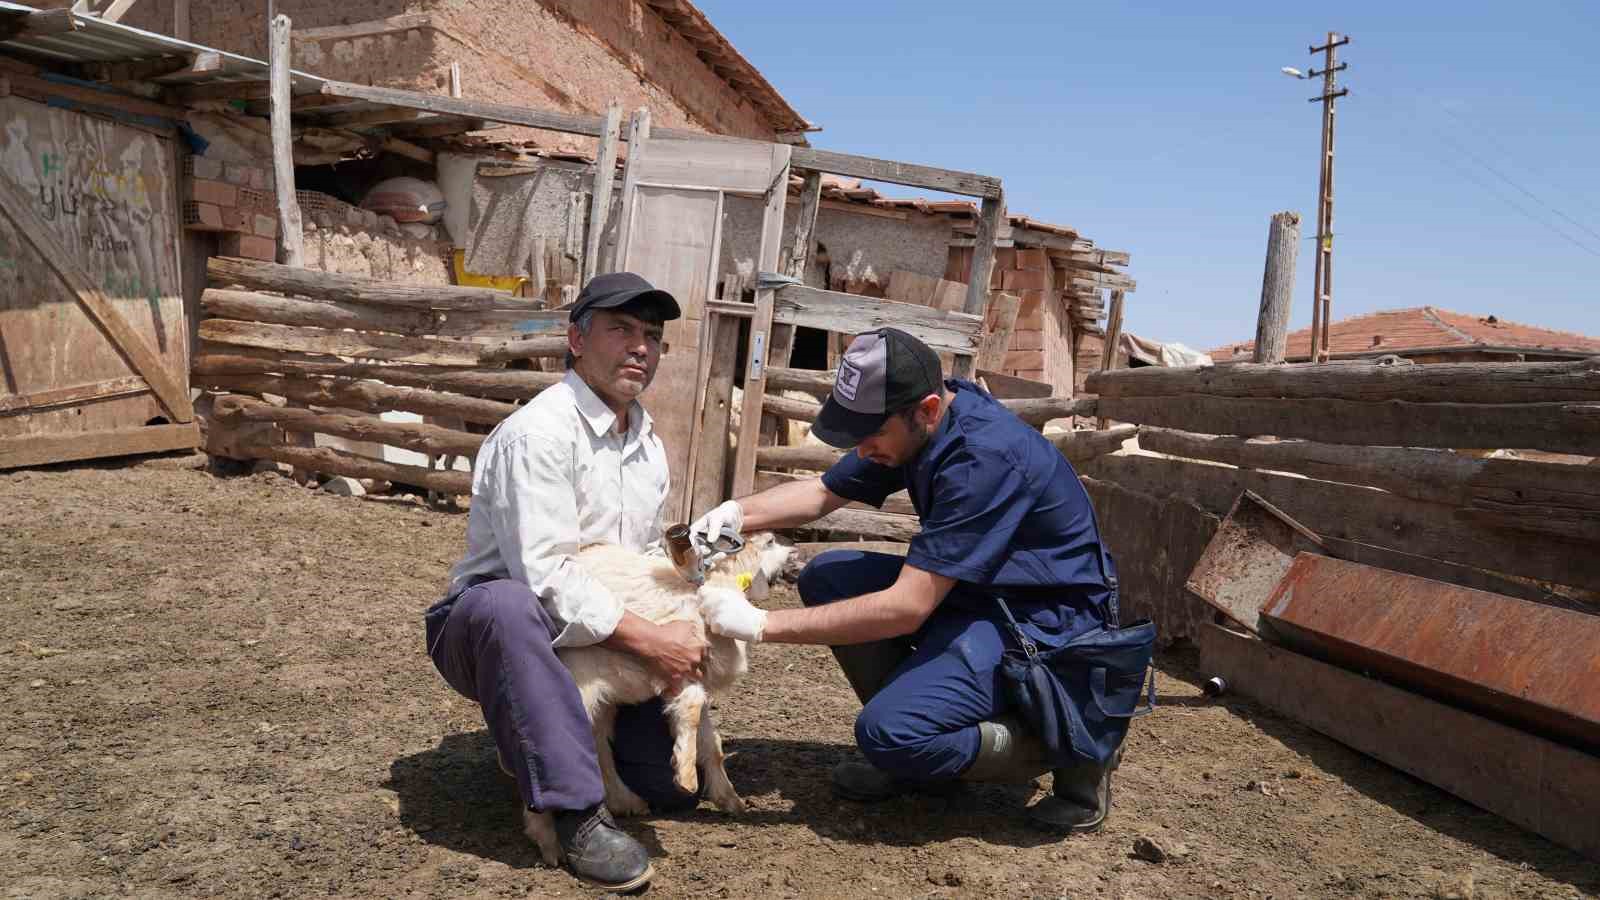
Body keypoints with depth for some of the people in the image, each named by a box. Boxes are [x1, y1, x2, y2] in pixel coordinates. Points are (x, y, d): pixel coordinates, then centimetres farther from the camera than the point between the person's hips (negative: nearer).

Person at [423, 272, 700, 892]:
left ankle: (541, 738, 16)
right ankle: (576, 811, -35)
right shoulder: (539, 431, -20)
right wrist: (649, 639, -28)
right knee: (509, 605, -42)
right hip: (492, 628, -8)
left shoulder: (650, 447, 8)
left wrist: (678, 630, -6)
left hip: (600, 642, 8)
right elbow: (544, 573, -29)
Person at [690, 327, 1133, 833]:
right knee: (826, 577, 1)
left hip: (1044, 621, -9)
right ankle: (919, 749, 8)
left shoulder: (987, 457, -30)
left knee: (888, 733, -25)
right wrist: (736, 514, -9)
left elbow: (906, 608, -31)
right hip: (974, 594, 9)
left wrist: (762, 625, -27)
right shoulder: (910, 425, -3)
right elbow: (822, 492, 10)